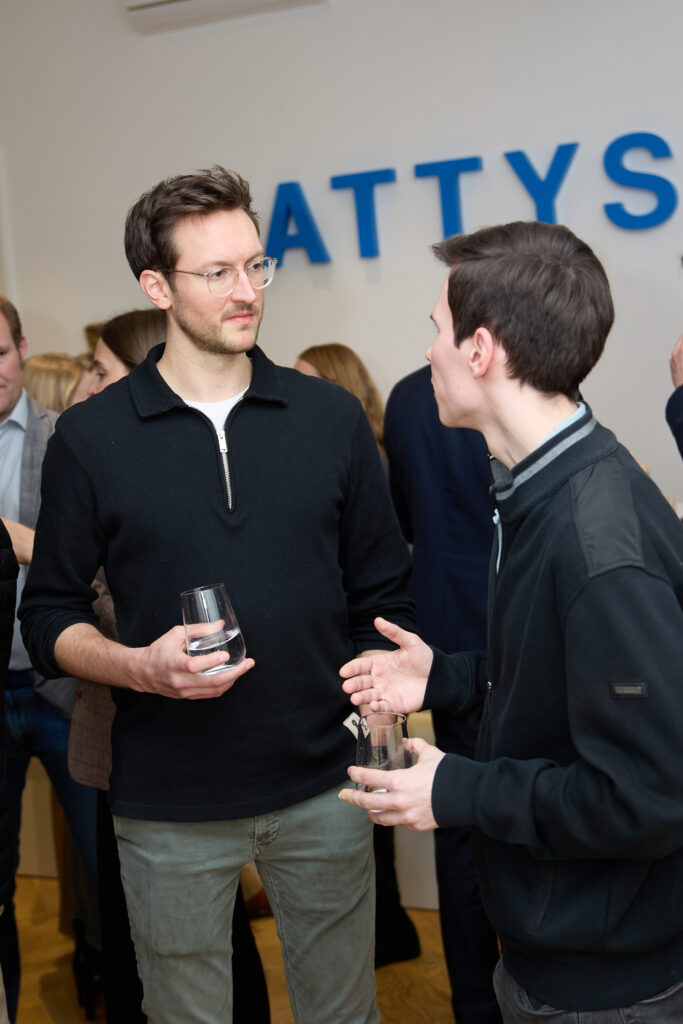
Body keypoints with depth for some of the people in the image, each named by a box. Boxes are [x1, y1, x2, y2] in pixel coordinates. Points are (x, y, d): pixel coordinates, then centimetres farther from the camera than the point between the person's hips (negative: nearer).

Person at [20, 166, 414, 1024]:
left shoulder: (331, 418, 2)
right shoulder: (89, 437, -4)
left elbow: (383, 597, 8)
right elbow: (48, 617, 0)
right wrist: (140, 666, -18)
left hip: (322, 785, 2)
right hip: (167, 804, -1)